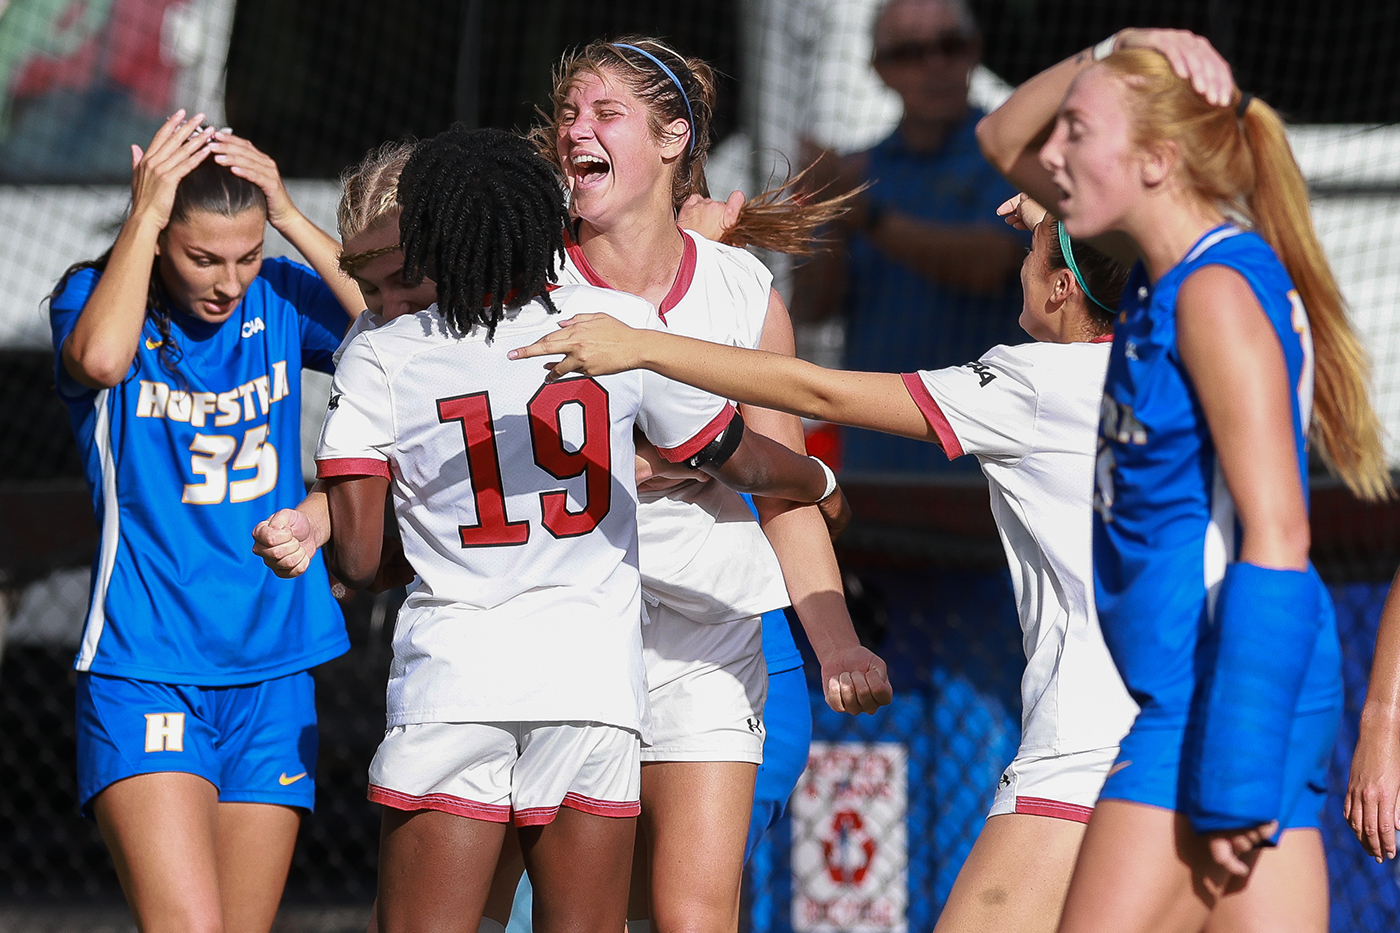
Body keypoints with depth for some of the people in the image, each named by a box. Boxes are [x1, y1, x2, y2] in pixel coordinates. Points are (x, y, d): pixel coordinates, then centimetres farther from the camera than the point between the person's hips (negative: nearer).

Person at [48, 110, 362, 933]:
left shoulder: (279, 301, 5)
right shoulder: (99, 295, -4)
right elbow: (99, 357, -27)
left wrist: (292, 218, -11)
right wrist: (144, 213, -18)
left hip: (275, 671, 4)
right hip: (144, 671, -4)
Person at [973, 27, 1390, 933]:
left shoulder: (1219, 290, -14)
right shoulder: (1170, 267, 12)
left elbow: (1276, 539, -20)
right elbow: (1005, 140, 26)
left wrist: (1233, 776, -23)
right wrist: (1111, 56, 6)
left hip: (1226, 688, -9)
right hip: (1179, 689, 9)